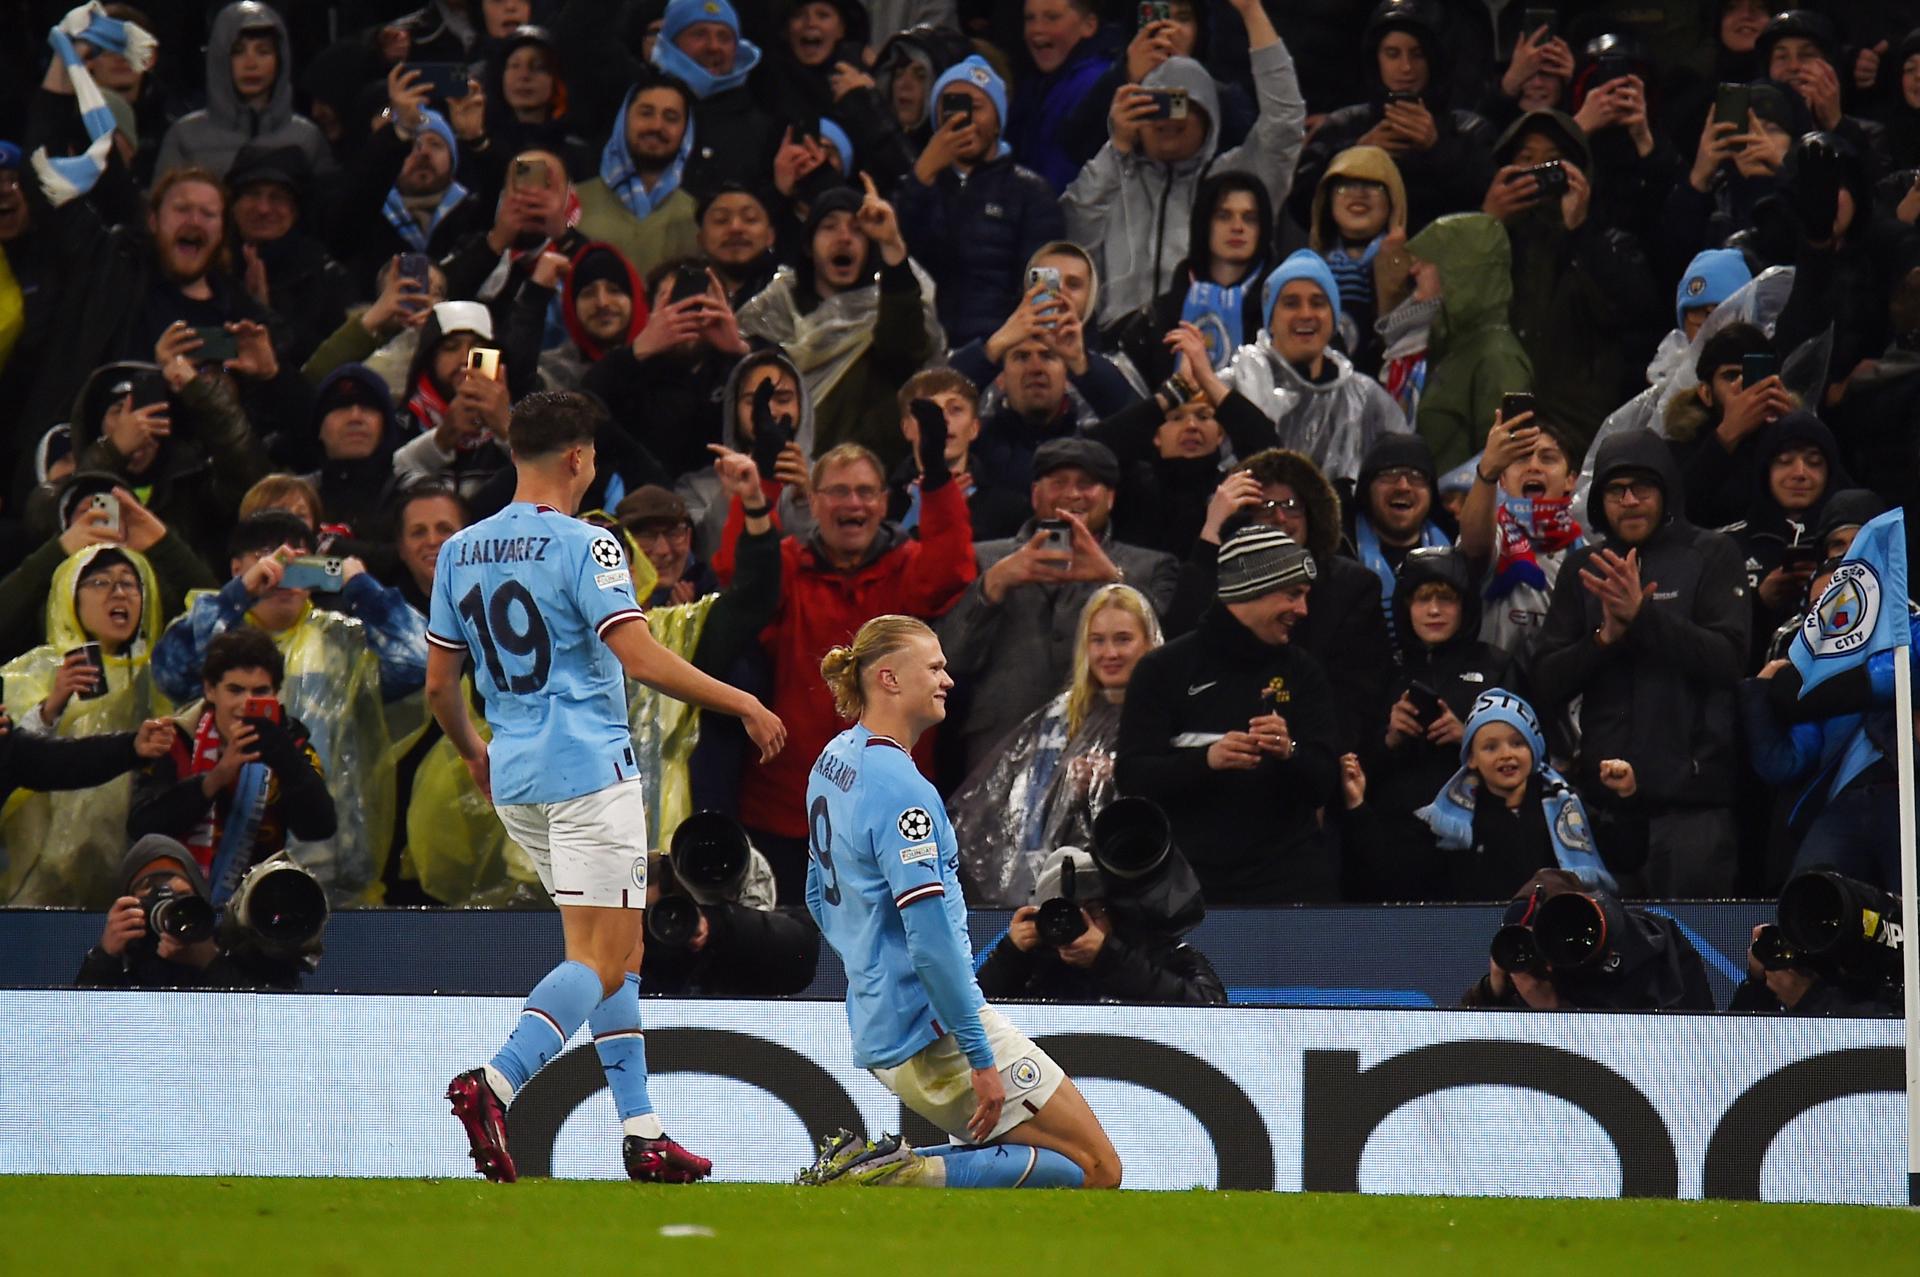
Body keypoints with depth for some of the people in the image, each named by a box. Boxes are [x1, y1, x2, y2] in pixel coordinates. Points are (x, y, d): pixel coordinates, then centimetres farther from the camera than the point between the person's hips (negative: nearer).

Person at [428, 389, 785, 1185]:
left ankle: (641, 1132, 11)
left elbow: (439, 683, 14)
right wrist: (745, 706, -11)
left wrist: (472, 754, 32)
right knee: (601, 961, -7)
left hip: (514, 779, 8)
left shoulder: (460, 552, 10)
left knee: (621, 953, 15)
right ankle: (494, 1085, -25)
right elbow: (640, 658, -19)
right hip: (588, 769, -8)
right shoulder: (583, 546, -11)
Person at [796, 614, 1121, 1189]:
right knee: (1095, 1169, -6)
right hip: (937, 1032, -10)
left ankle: (876, 1168, 4)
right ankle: (898, 1174, -15)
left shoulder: (833, 761, 11)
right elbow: (931, 938, -24)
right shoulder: (902, 791, -19)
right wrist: (980, 1057, -22)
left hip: (877, 1031, 10)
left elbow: (820, 899, 23)